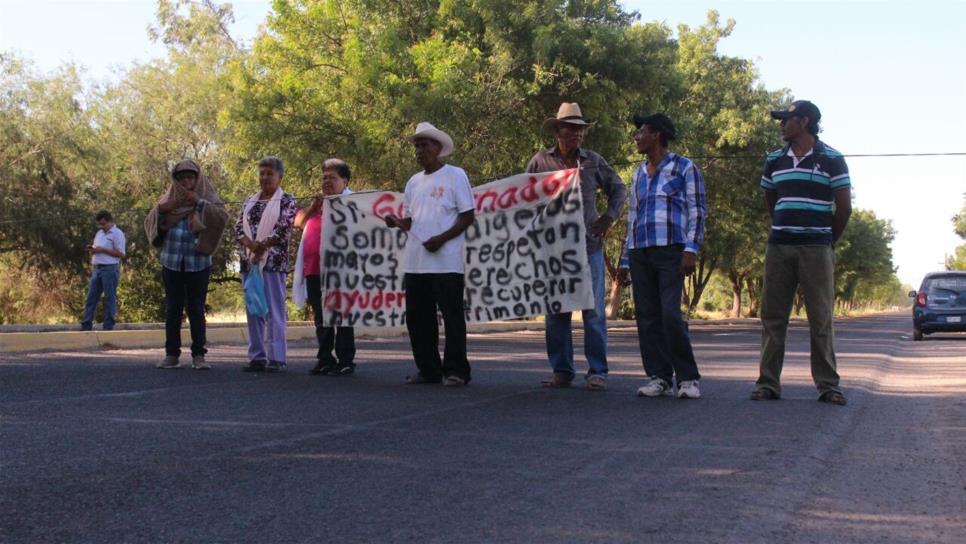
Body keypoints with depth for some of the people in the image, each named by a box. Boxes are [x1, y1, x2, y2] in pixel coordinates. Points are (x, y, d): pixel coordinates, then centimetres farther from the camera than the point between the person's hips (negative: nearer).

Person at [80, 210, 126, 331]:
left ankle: (108, 327, 0)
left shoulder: (117, 234, -6)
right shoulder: (99, 233, 19)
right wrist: (92, 250, 4)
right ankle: (86, 325, 8)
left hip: (110, 269, -8)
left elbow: (121, 254, -14)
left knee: (110, 298, -3)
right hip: (97, 269, 8)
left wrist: (102, 250, -15)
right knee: (91, 297, 5)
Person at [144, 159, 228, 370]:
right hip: (172, 263, 2)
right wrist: (161, 208, -12)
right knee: (173, 309, 4)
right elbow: (150, 222, 7)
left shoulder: (207, 198, 5)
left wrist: (199, 202, -18)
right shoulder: (169, 198, 11)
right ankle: (172, 354, 8)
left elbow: (222, 217, -13)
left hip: (198, 263, -2)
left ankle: (198, 355, 1)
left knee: (196, 309, -1)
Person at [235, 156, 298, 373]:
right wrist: (251, 245, -13)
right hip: (249, 261, 6)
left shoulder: (287, 201, 2)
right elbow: (239, 227, 6)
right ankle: (257, 356, 11)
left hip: (274, 262, -6)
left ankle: (276, 357, -5)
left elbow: (284, 230, -10)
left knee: (274, 310, -6)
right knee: (253, 310, 6)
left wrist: (262, 246, -16)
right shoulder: (249, 201, 17)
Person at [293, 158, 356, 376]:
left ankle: (345, 361, -3)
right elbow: (299, 222, 13)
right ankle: (325, 360, 18)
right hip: (314, 269, 7)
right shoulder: (318, 202, 22)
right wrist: (314, 206, 1)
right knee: (320, 318, 11)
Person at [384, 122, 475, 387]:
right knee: (418, 317, 8)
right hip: (415, 262, 7)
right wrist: (397, 222, -2)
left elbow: (468, 216, -5)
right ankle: (428, 370, 18)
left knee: (452, 316, -3)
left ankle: (456, 371, 4)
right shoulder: (414, 182, 17)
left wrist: (442, 238, -16)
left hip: (446, 262, -6)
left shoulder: (455, 176, -1)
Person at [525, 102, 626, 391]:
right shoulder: (541, 161, 4)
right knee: (555, 310, 5)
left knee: (594, 310, -1)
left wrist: (609, 216, 1)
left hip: (588, 245, 0)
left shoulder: (593, 160, 6)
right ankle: (561, 371, 14)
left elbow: (618, 189, 16)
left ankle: (598, 371, 5)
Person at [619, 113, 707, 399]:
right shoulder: (638, 175, 22)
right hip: (640, 253, 6)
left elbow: (697, 211, -1)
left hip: (670, 250, -6)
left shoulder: (684, 168, 5)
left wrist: (691, 249, -13)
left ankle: (688, 379, -6)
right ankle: (659, 378, 6)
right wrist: (625, 260, 18)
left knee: (670, 314, -15)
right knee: (647, 316, 1)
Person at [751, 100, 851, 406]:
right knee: (772, 317, 2)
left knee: (821, 318, 0)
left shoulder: (831, 159, -1)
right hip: (779, 247, 4)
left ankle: (827, 385, 6)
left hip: (816, 249, -4)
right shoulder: (774, 160, 12)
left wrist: (827, 241, 8)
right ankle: (768, 383, 6)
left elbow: (844, 208, 1)